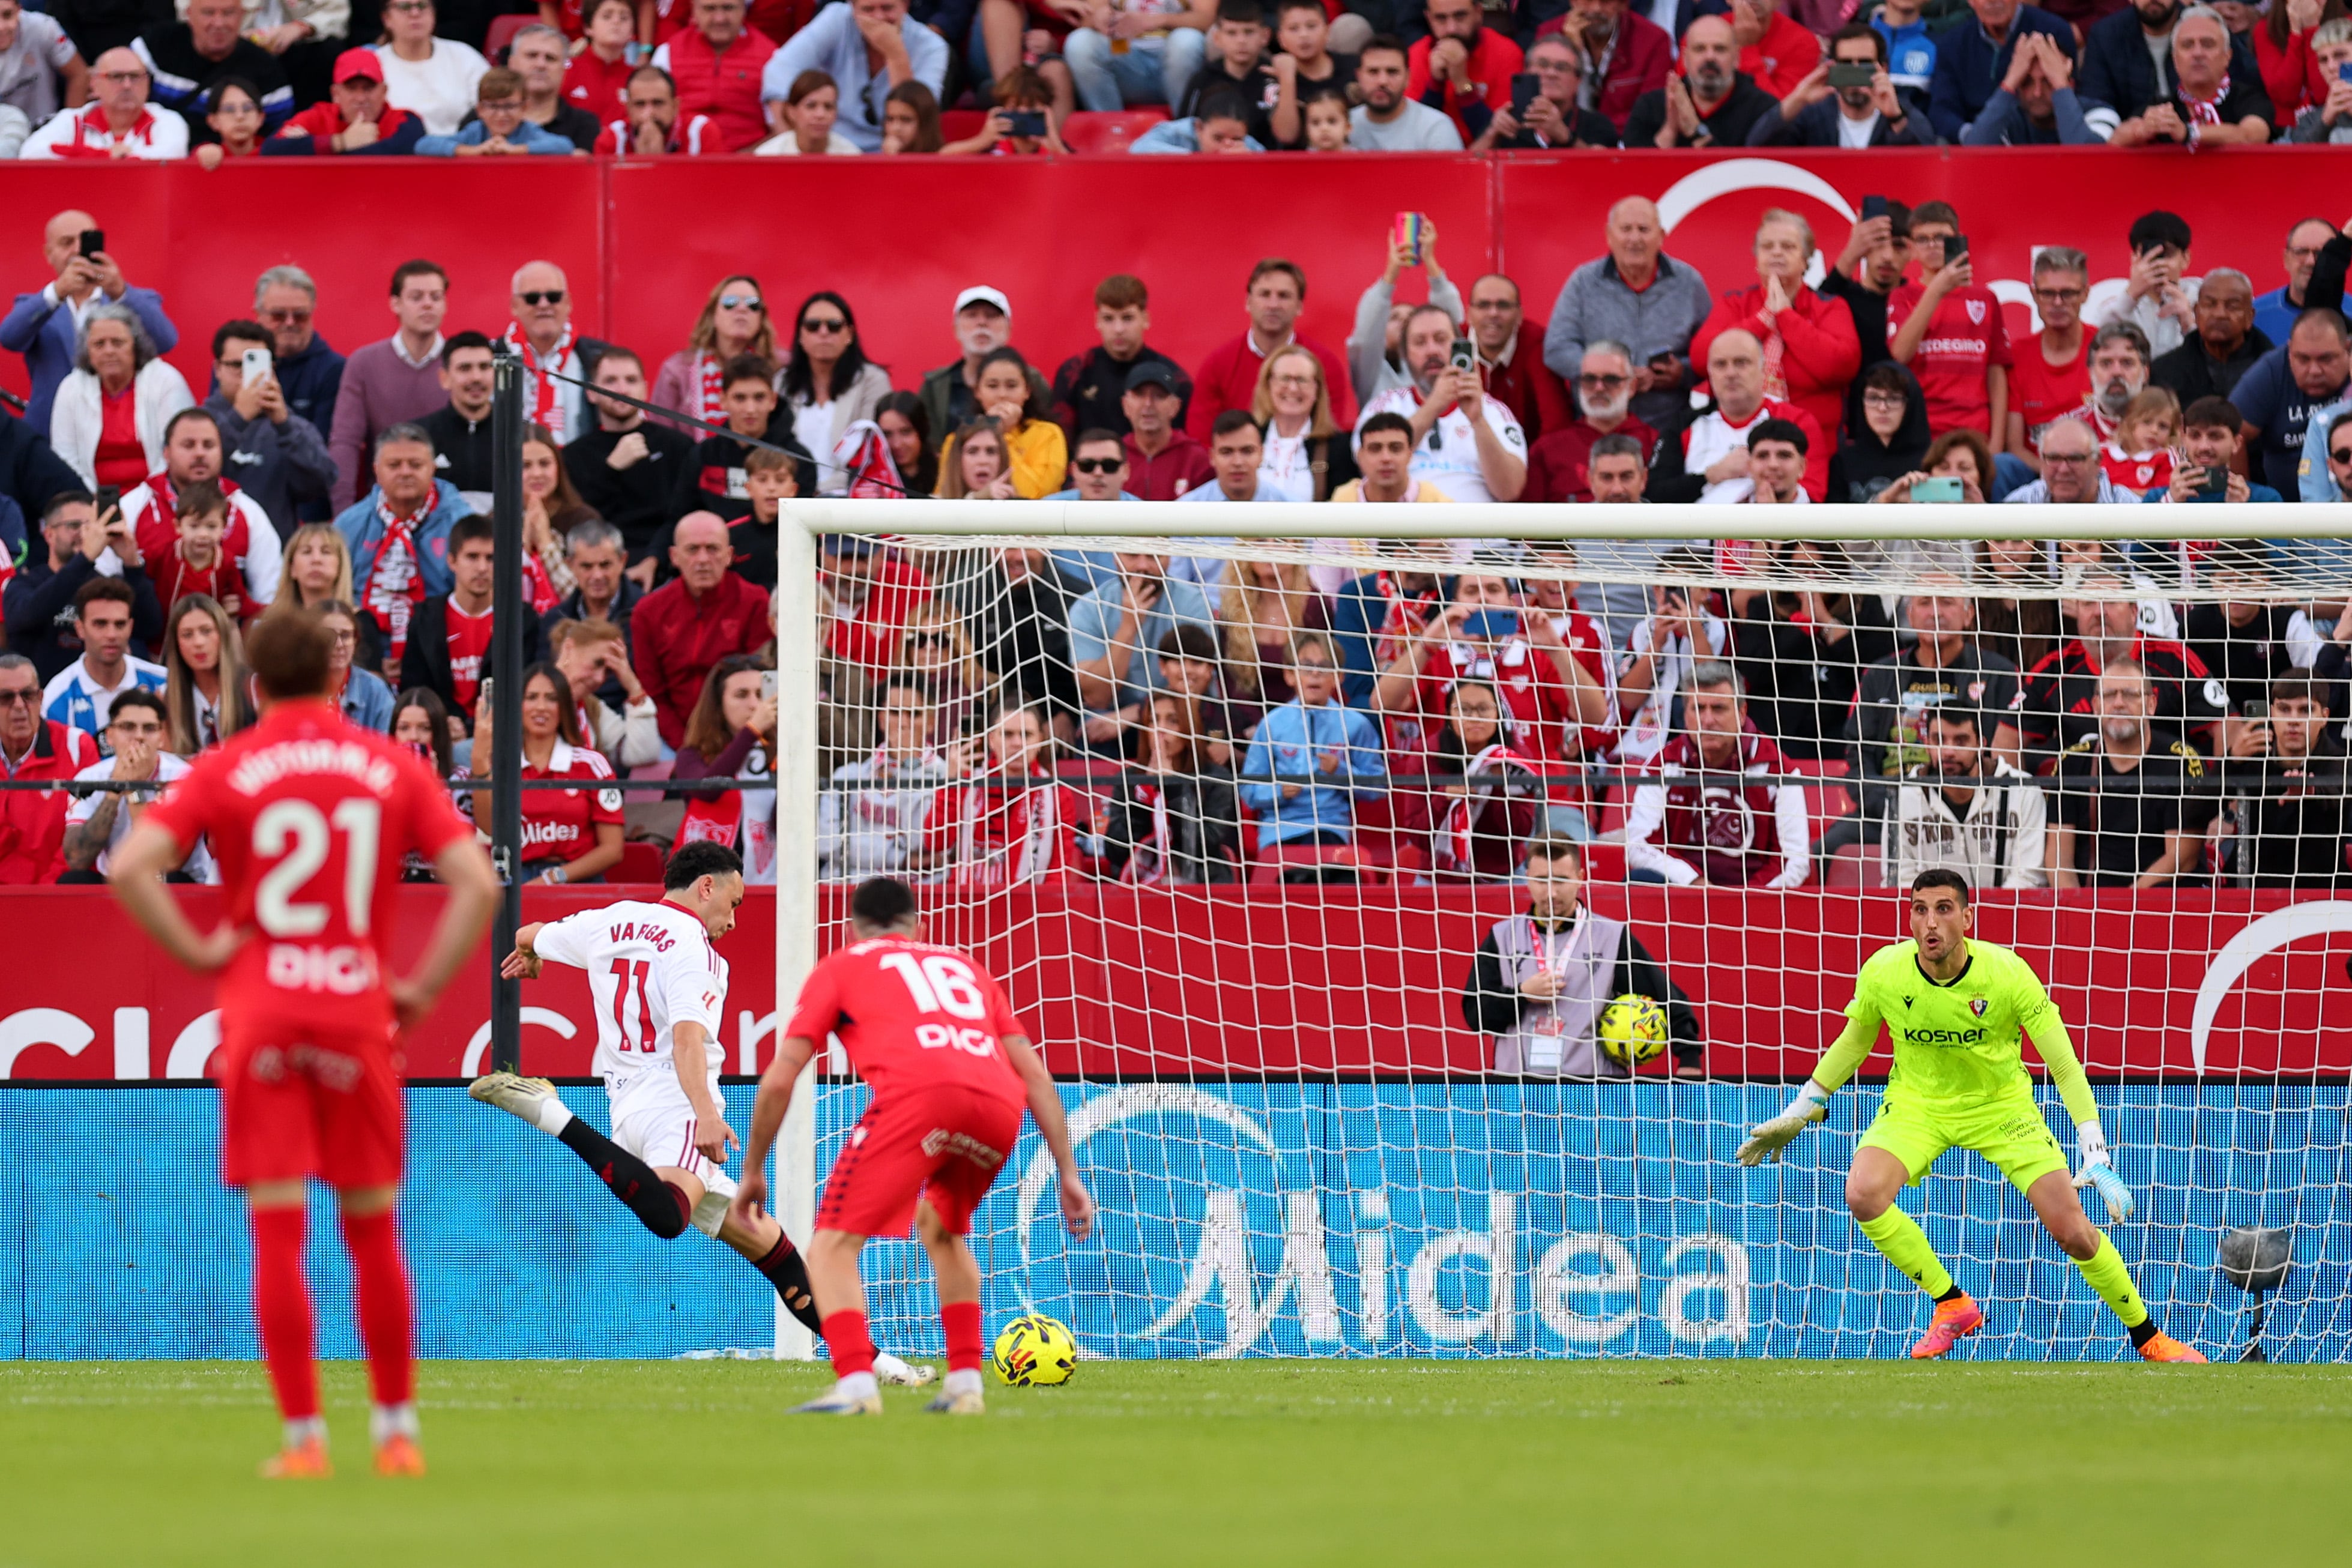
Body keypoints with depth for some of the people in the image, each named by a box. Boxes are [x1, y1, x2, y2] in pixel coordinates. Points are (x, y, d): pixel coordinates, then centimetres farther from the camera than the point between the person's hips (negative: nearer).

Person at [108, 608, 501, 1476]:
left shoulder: (222, 771, 2)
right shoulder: (396, 768, 5)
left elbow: (129, 866, -12)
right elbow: (477, 882, -3)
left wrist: (197, 951, -3)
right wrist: (422, 987, 1)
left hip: (261, 1014, -1)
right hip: (361, 1014, 1)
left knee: (278, 1235, 0)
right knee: (374, 1234, 12)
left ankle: (304, 1436, -3)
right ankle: (396, 1429, 16)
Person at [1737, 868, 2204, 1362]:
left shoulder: (2006, 973, -25)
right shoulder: (1883, 972, -19)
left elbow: (2065, 1067, -21)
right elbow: (1853, 1044, 3)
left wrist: (2097, 1158, -29)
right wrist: (1797, 1114, 6)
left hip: (2001, 1105, -1)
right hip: (1917, 1102, 2)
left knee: (2073, 1231, -10)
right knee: (1863, 1194, -27)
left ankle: (2148, 1337, 14)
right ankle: (1952, 1305, -7)